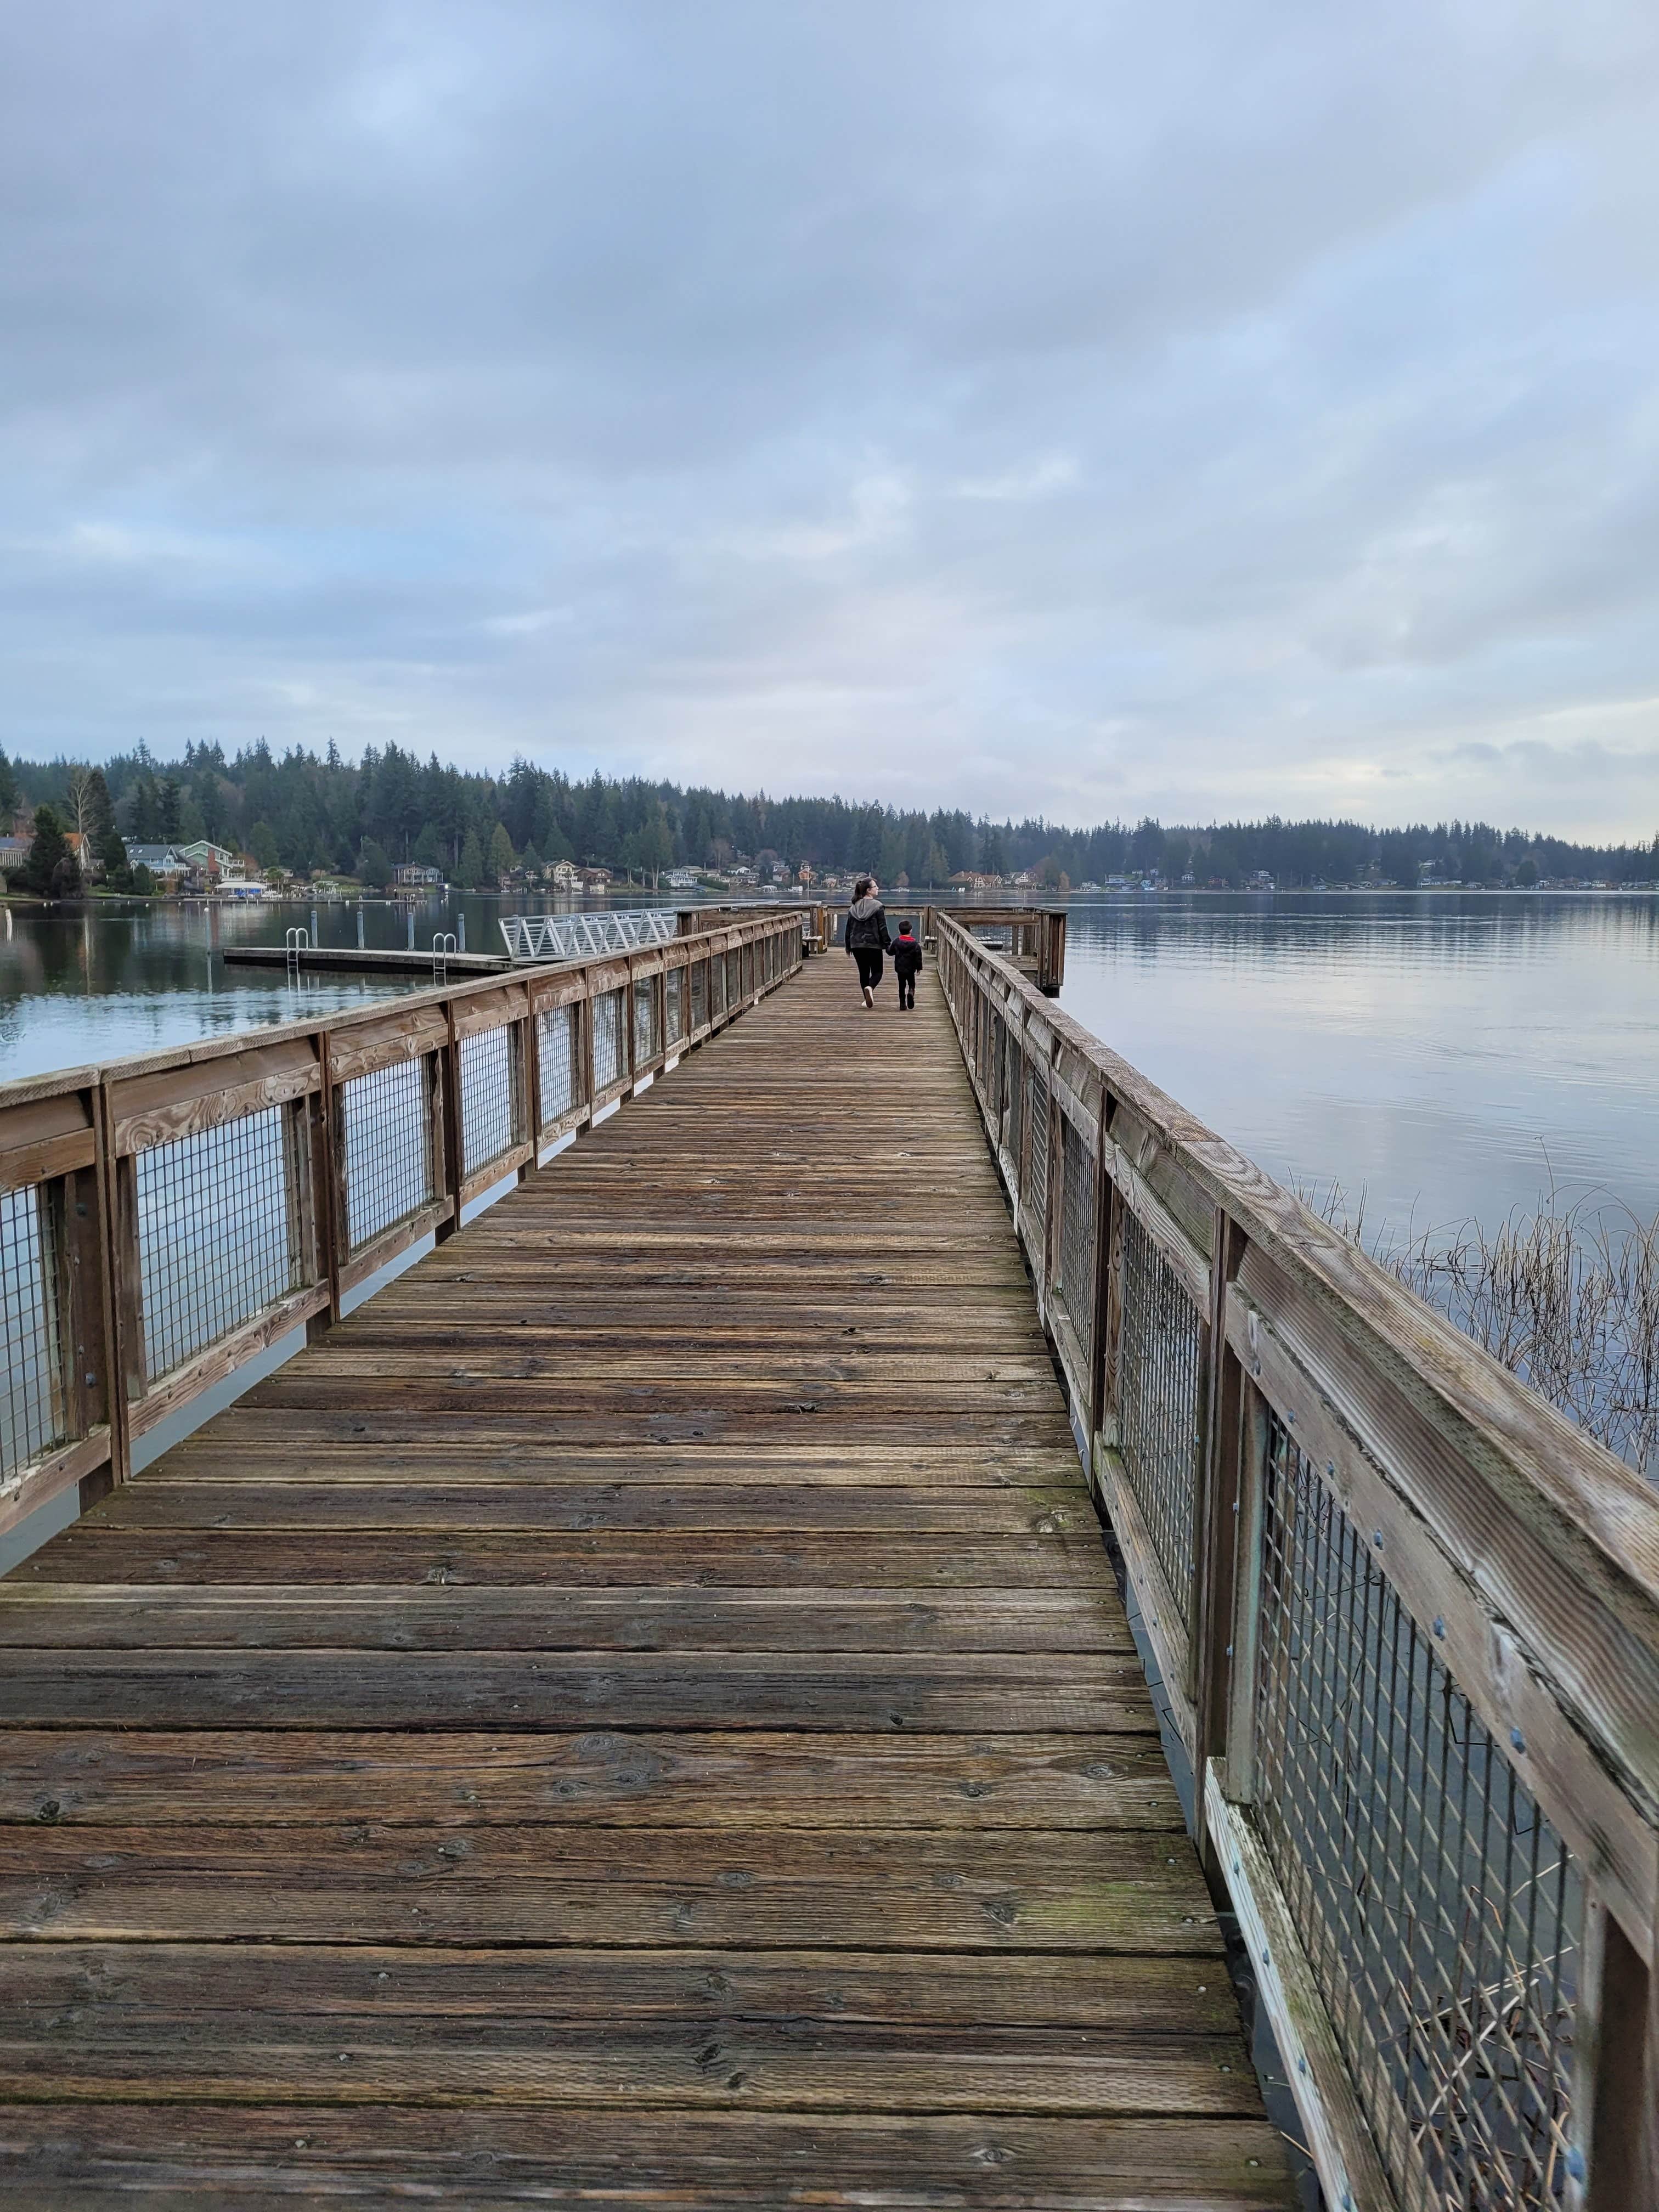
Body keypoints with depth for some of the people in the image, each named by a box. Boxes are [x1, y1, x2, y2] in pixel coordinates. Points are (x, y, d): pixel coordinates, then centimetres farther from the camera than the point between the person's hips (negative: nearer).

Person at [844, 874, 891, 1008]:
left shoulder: (853, 908, 6)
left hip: (857, 945, 5)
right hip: (874, 945, -4)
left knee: (863, 972, 14)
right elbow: (882, 928, -11)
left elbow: (849, 928, 10)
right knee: (877, 971, 5)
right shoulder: (878, 907, -9)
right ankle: (870, 987, -25)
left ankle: (868, 999, 13)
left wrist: (848, 946, 17)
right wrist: (887, 944, -5)